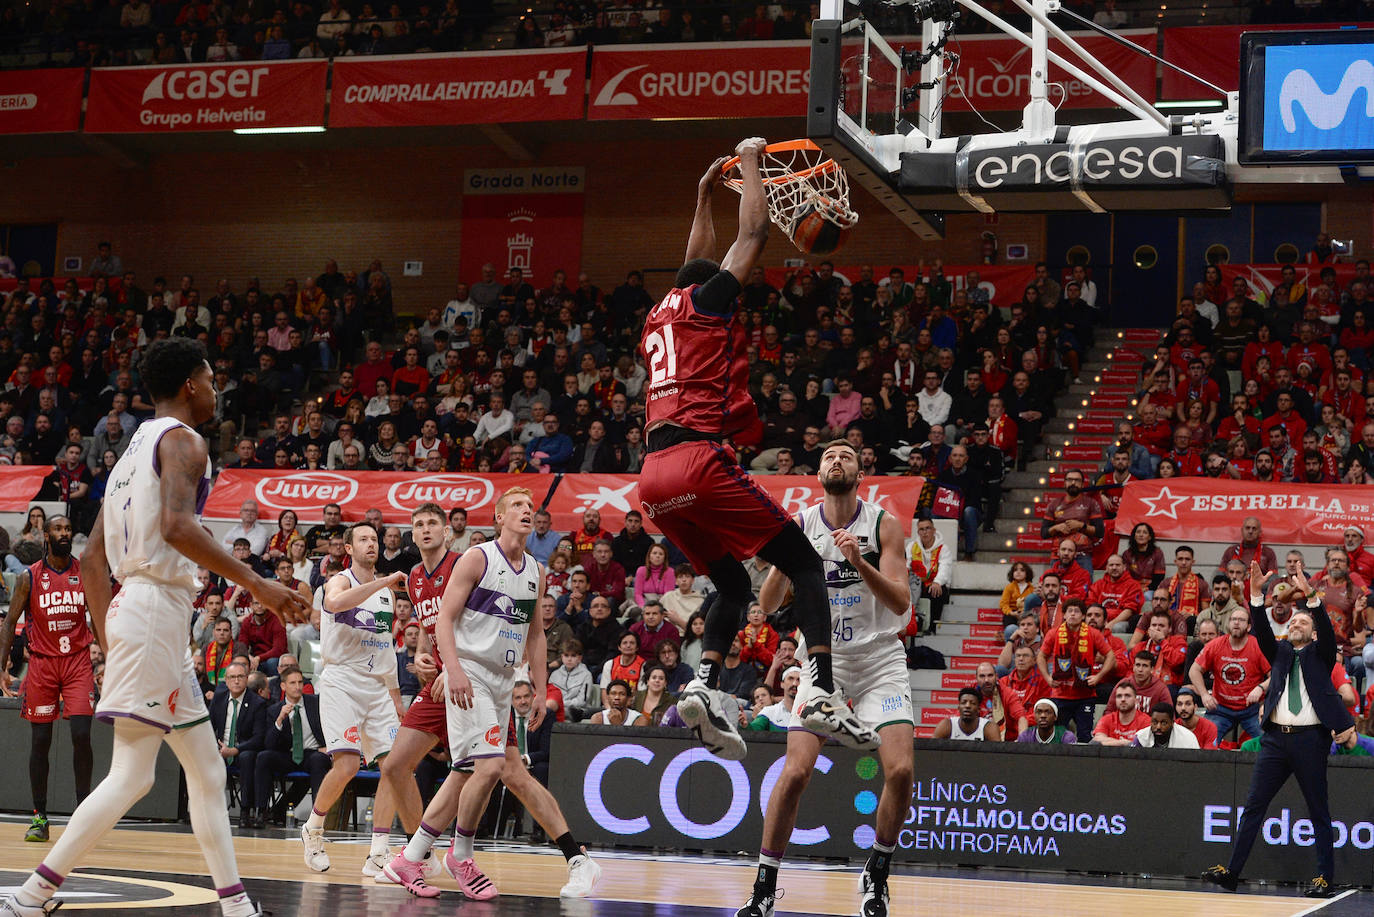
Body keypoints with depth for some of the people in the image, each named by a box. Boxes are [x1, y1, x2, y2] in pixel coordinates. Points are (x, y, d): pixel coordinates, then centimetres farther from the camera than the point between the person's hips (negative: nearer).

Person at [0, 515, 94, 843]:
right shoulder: (28, 578, 0)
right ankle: (40, 818, 8)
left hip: (78, 660, 0)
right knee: (40, 740, 2)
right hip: (41, 662, 0)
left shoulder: (86, 573, 3)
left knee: (81, 735, -12)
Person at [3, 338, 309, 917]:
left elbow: (91, 560, 21)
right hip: (156, 611, -10)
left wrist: (109, 643, 20)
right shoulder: (181, 440, -5)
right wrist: (254, 582, -20)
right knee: (132, 776, -12)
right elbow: (176, 526, -24)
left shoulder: (134, 450, 23)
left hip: (132, 609, 10)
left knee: (207, 772, 12)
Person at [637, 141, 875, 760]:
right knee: (804, 564, -2)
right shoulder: (706, 302, 7)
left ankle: (705, 686, -7)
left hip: (654, 476, 7)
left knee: (732, 586, 18)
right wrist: (749, 161, 23)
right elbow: (753, 235, 10)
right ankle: (822, 693, -21)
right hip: (700, 459, -7)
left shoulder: (659, 318, 26)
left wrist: (705, 192, 54)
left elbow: (696, 264, 44)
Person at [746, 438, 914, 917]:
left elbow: (901, 603, -12)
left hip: (880, 659, 0)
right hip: (823, 658, 0)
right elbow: (767, 604, -2)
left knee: (900, 770, -15)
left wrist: (860, 563, -27)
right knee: (795, 772, -13)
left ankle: (876, 875, 6)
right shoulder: (800, 524, 0)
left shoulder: (883, 524, -4)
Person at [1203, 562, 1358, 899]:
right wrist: (1257, 594, -12)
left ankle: (1325, 878, 4)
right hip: (1275, 738, 3)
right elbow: (1261, 631, 2)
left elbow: (1328, 631, -9)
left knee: (1319, 812, 1)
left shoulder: (1319, 654, 10)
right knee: (1253, 806, 1)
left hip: (1310, 738, -3)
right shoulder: (1279, 652, 17)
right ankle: (1231, 872, 1)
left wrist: (1311, 595, -23)